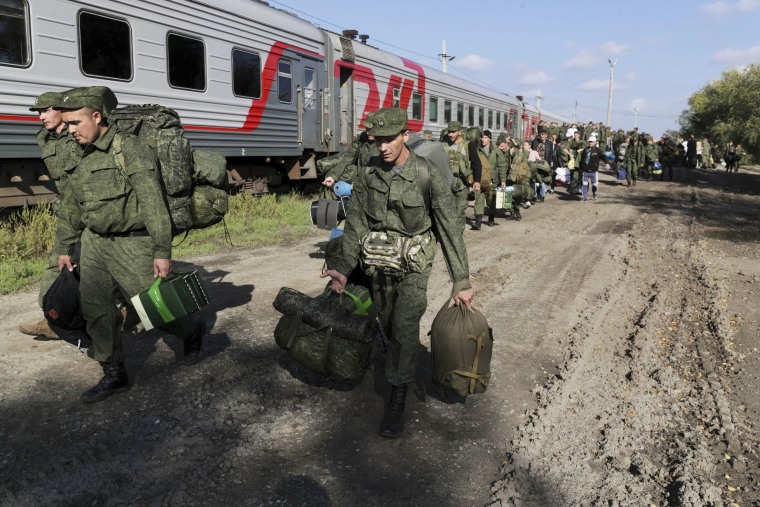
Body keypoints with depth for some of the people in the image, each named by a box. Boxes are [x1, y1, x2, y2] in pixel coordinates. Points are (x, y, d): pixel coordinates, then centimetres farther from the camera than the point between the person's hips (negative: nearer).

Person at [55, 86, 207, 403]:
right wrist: (64, 248, 24)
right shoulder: (84, 159, 10)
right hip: (95, 243, 7)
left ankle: (192, 332, 31)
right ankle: (114, 374, 18)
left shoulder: (131, 149, -14)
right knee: (95, 310, 5)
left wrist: (162, 251, -22)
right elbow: (70, 208, 21)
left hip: (132, 245, -7)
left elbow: (153, 204, -19)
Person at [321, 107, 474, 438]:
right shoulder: (368, 174, -6)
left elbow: (450, 230, -14)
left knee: (404, 327, -14)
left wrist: (461, 281, -14)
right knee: (388, 327, 16)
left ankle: (397, 401, 0)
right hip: (378, 264, 4)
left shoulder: (429, 177, -17)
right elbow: (356, 223, -4)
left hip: (413, 265, -4)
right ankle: (404, 369, 44)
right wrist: (344, 266, -15)